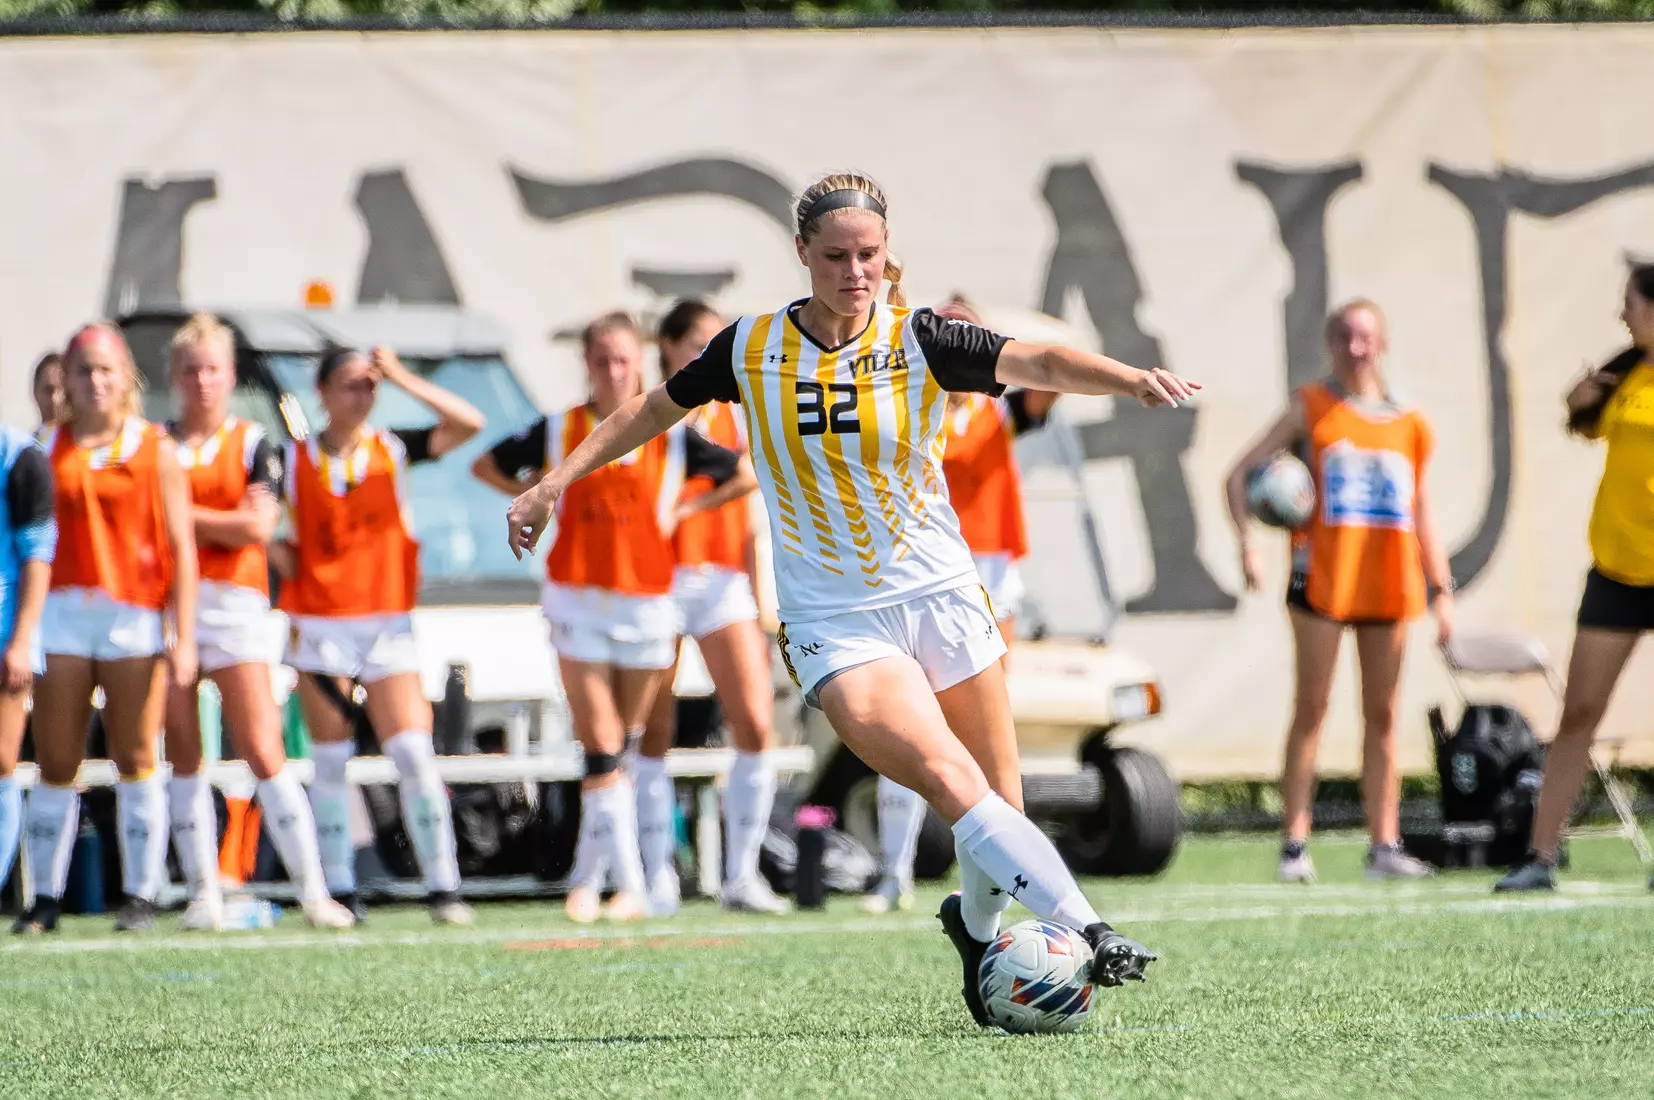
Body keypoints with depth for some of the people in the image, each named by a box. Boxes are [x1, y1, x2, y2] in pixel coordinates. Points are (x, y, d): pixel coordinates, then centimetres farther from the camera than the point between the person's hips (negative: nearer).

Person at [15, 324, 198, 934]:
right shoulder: (49, 448, 11)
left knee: (135, 760, -2)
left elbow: (181, 547, 2)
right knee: (55, 763, 0)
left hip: (135, 616, -2)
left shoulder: (156, 450, 5)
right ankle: (46, 896, 5)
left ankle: (140, 895, 3)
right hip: (63, 614, 2)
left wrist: (184, 637, -6)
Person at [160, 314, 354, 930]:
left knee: (263, 753, -9)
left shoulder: (253, 445, 7)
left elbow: (257, 526, -6)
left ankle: (312, 890, -9)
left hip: (235, 602, -2)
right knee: (183, 757, 2)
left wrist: (182, 514, -4)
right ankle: (203, 891, 6)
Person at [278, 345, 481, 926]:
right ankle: (339, 890, 9)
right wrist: (284, 559, -6)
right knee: (329, 761, 3)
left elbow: (468, 423, -6)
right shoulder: (294, 460, 1)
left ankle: (443, 888, -8)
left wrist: (403, 379, -10)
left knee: (414, 753, -9)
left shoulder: (393, 450, 4)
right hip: (319, 624, 0)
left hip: (387, 622, 0)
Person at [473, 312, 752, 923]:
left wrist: (683, 510, 3)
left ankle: (588, 878, 21)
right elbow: (487, 465, 15)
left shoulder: (669, 436, 2)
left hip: (646, 603, 1)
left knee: (623, 746, 8)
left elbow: (747, 476, 9)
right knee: (601, 750, -9)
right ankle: (630, 887, -10)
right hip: (577, 600, -1)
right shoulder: (559, 432, 3)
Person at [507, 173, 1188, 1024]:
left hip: (941, 596, 1)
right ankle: (1084, 930, -24)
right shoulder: (751, 348, -3)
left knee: (1000, 805, 3)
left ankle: (976, 926, 33)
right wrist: (553, 484, 9)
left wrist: (1132, 379, -38)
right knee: (955, 787, -21)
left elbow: (1036, 364, -21)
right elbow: (651, 411, 13)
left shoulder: (917, 341, -6)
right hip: (834, 625, -1)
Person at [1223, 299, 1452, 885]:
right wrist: (1247, 542, -15)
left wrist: (1442, 591, 8)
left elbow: (1422, 513, 15)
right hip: (1322, 579, -3)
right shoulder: (1310, 408, 3)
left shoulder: (1411, 424, 12)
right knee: (1311, 709, -4)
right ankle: (1295, 843, -4)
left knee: (1382, 714, 5)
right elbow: (1240, 476, 0)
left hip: (1389, 586, 3)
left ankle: (1384, 844, 8)